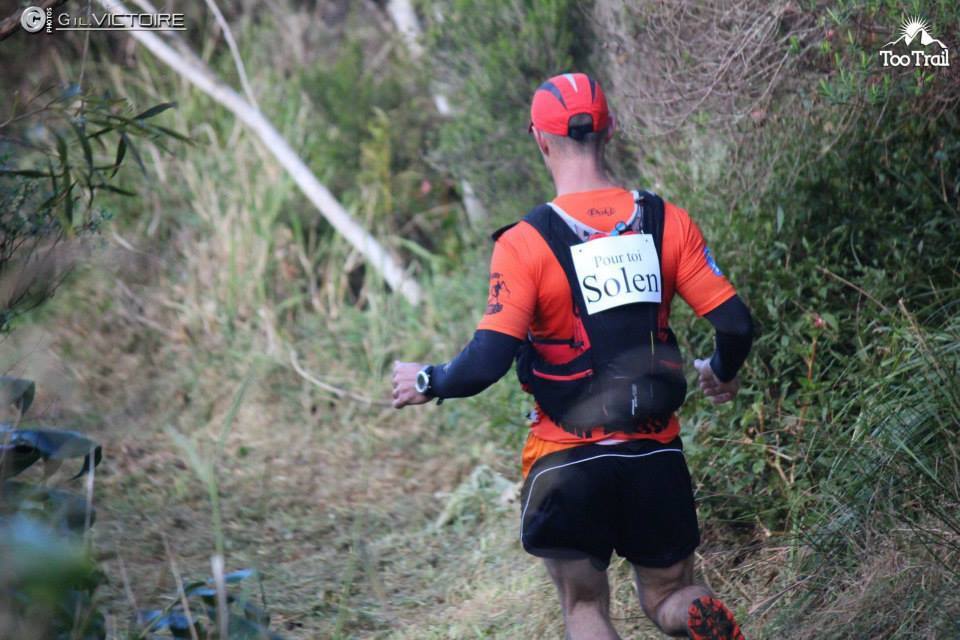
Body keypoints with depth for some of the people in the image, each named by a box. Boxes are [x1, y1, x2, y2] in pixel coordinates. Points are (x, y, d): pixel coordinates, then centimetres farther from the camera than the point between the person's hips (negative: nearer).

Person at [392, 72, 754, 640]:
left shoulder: (526, 243, -14)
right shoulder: (667, 222, -4)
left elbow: (487, 362, -20)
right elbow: (737, 325, -5)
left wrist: (426, 383, 0)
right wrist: (721, 373, 17)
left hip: (570, 459, -3)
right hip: (657, 454, 3)